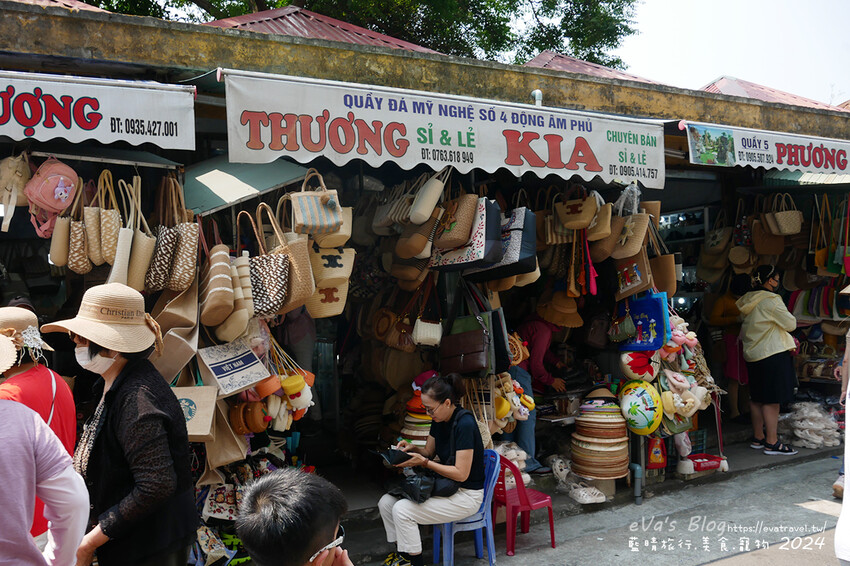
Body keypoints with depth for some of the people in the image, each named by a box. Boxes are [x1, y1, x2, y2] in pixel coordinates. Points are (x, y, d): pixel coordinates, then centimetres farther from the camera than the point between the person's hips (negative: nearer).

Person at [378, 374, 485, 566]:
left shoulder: (465, 424, -24)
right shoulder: (439, 420, 2)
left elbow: (461, 474, -24)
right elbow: (429, 452, 15)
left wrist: (423, 462, -24)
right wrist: (413, 449, -6)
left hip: (466, 494, -9)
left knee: (402, 510, -22)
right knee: (386, 502, -1)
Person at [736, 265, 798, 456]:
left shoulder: (749, 301, 11)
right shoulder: (771, 300, -15)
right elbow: (791, 324, -10)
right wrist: (786, 313, 10)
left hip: (752, 355, 9)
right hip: (772, 354, -9)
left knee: (757, 398, 14)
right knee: (772, 400, -5)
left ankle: (758, 437, 22)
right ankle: (771, 443, -2)